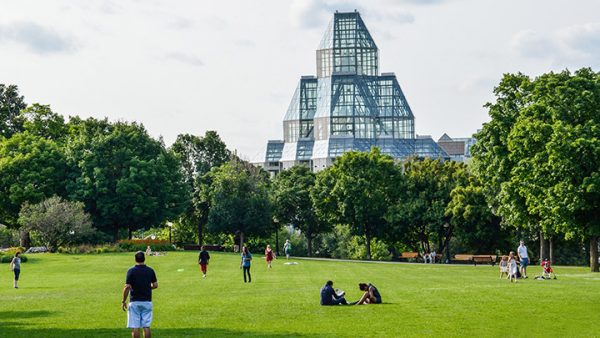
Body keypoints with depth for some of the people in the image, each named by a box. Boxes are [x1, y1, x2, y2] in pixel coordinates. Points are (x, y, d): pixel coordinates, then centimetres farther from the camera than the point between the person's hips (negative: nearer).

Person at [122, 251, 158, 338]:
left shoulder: (131, 271, -8)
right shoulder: (150, 270, 2)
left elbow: (127, 287, -12)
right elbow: (155, 285, 6)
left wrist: (124, 301, -4)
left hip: (134, 302, -3)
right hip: (147, 302, 3)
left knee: (135, 327, 0)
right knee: (146, 326, 6)